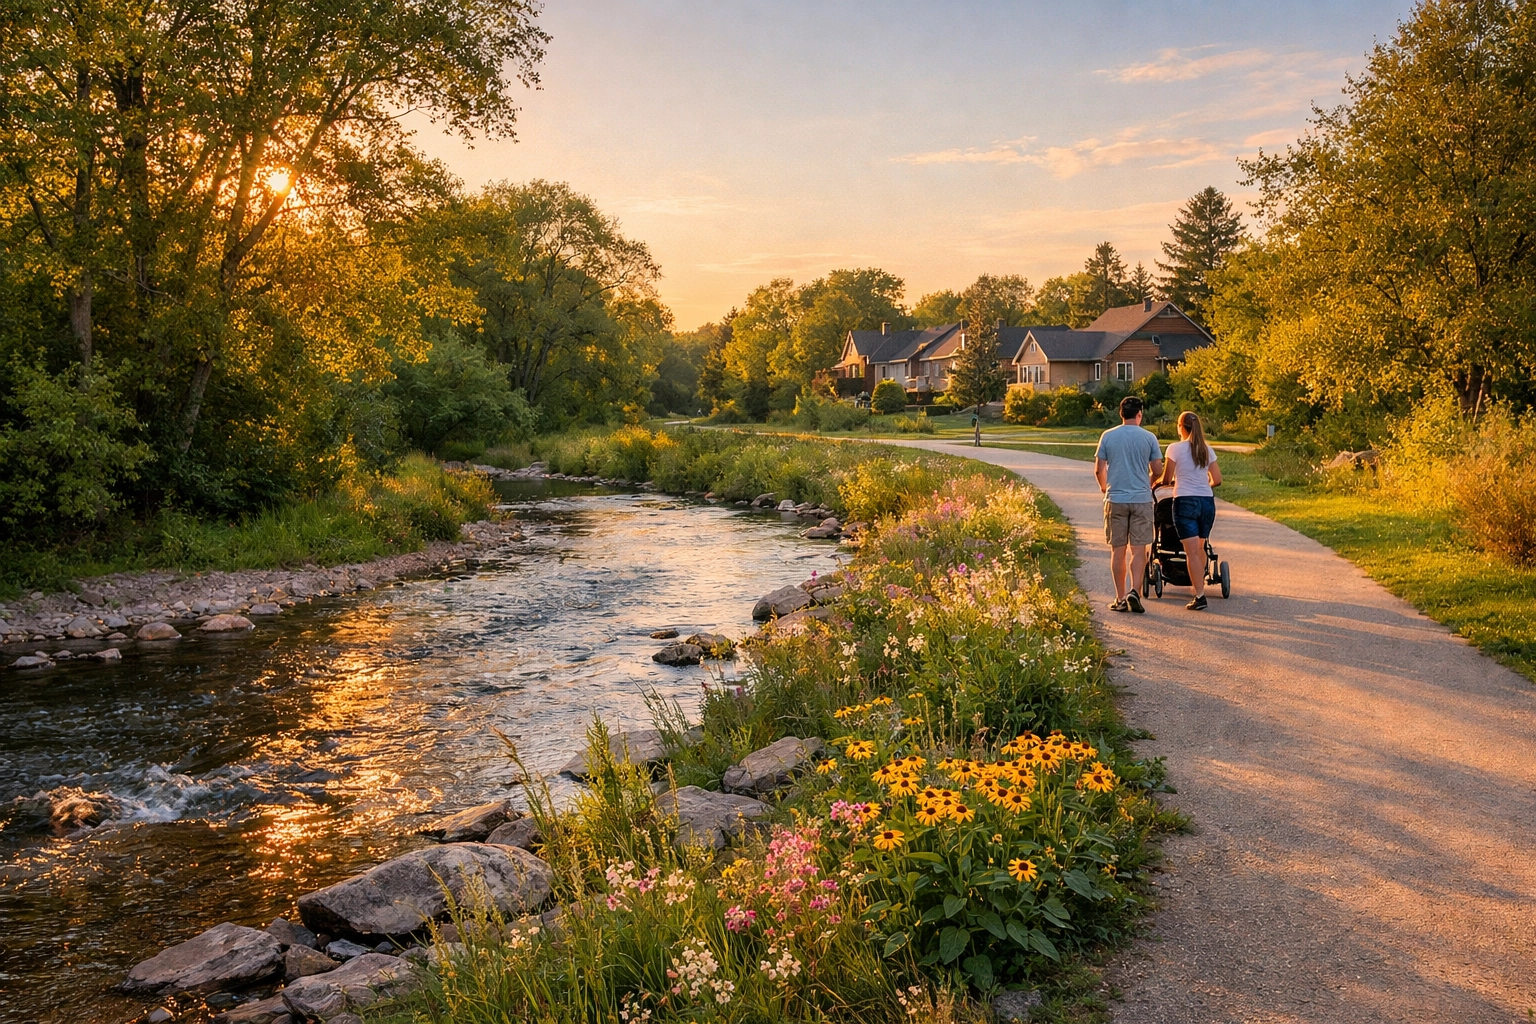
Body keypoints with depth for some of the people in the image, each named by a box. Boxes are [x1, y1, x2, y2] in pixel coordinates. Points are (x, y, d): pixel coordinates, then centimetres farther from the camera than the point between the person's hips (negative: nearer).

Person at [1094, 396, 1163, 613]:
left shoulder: (1108, 436, 0)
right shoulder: (1149, 438, -1)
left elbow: (1098, 470, 3)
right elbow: (1157, 470, 1)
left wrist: (1104, 488, 23)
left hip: (1115, 499, 1)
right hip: (1142, 499, -1)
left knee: (1118, 550, 6)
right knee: (1138, 550, 4)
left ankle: (1120, 598, 10)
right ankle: (1134, 591, -12)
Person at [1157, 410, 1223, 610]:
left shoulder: (1175, 448, -6)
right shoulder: (1207, 450, 8)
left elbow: (1166, 479, -5)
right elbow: (1217, 480, 8)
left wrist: (1157, 483, 17)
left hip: (1185, 502, -5)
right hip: (1207, 502, 5)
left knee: (1192, 551, -6)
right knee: (1200, 547, 21)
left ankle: (1200, 596, -10)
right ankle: (1200, 582, 33)